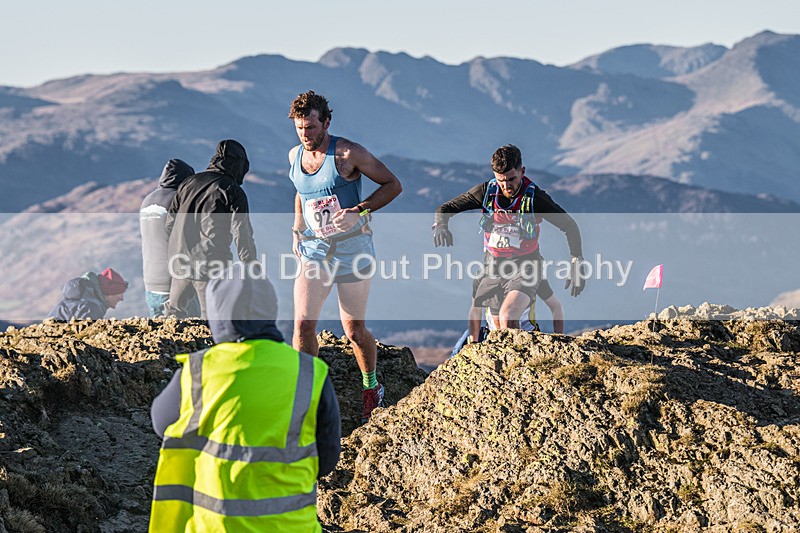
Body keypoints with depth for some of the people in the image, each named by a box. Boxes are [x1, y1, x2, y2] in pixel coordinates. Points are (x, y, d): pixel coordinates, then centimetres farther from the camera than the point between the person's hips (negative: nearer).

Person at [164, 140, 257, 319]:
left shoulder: (189, 182, 12)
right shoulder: (233, 191, -6)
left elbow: (170, 223, 16)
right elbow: (242, 234, -10)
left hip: (180, 263, 5)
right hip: (211, 266, -5)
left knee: (174, 310, 21)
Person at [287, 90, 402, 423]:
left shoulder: (347, 153, -13)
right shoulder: (294, 156, 4)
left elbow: (393, 185, -9)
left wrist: (360, 211, -22)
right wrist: (297, 228, 11)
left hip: (352, 249, -4)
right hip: (313, 250, 4)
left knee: (354, 330, 5)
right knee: (303, 324, -12)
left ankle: (371, 388, 30)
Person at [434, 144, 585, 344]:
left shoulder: (535, 198, -14)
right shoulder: (486, 192, -7)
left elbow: (569, 226, -4)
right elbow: (445, 208, -1)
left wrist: (577, 262, -10)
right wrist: (440, 226, -24)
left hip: (524, 268, -4)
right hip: (493, 266, 4)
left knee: (507, 318, -28)